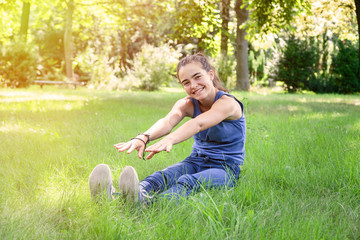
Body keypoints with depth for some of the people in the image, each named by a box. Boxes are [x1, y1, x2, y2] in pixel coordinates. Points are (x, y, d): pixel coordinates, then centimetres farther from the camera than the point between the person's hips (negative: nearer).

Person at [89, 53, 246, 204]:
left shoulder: (227, 103, -15)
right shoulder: (187, 104, 2)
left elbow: (199, 123, -36)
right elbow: (168, 121, -22)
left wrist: (169, 140, -56)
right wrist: (144, 137, -46)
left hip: (226, 169, -5)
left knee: (188, 182, -37)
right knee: (162, 177, -28)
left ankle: (143, 203, -67)